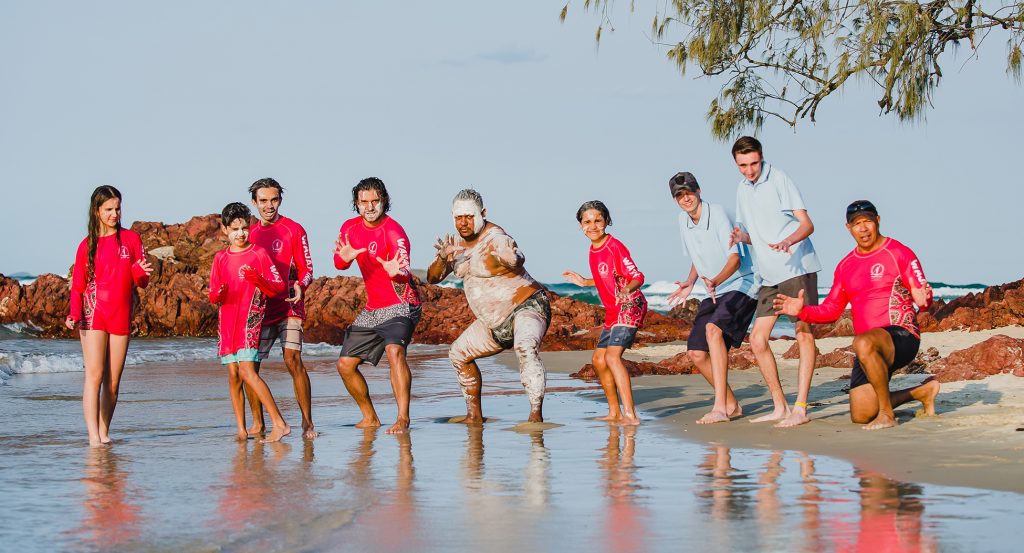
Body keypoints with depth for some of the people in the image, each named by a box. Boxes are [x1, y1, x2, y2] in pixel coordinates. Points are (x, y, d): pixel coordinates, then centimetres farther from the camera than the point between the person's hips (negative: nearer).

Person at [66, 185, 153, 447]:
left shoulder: (131, 239, 8)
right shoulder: (87, 245, 7)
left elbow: (141, 282, 6)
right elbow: (78, 285, 7)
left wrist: (140, 271, -17)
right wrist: (74, 314, -10)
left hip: (121, 316, 2)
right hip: (93, 315, -2)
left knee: (113, 380, 3)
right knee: (94, 375, -12)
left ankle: (104, 432, 12)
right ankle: (93, 435, -16)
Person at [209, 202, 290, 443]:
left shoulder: (259, 254, 0)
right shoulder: (220, 258, 12)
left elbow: (278, 289, -3)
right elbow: (213, 297, 14)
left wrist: (257, 280, -21)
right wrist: (218, 294, -10)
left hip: (250, 319, -5)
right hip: (227, 321, 5)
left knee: (247, 371, -17)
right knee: (233, 375, 2)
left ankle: (280, 423, -17)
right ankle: (241, 430, 7)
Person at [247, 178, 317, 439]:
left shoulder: (293, 230, 2)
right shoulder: (251, 234, 14)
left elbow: (306, 270, 0)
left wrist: (299, 287, -20)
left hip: (288, 307, -4)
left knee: (293, 360, -17)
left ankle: (307, 422, -10)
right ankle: (257, 424, 12)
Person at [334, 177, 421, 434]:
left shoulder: (393, 231, -18)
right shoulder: (350, 228, 3)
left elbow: (404, 271, -32)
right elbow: (339, 263, 0)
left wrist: (396, 273, -56)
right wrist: (344, 257, -24)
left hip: (400, 305, -7)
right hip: (372, 308, 7)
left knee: (394, 350, -32)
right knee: (345, 364, 6)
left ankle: (403, 418, -32)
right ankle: (370, 417, 24)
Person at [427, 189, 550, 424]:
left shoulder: (495, 238, -22)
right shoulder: (458, 242, 4)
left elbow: (518, 260, -43)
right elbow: (432, 278, 2)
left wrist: (510, 258, -67)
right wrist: (442, 258, -19)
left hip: (527, 307, -9)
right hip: (495, 322, 9)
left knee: (526, 347, -37)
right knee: (459, 353, 15)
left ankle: (536, 414, -38)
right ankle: (474, 414, 27)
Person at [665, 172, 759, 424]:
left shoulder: (717, 213, -18)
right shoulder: (683, 220, 5)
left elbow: (735, 259, -26)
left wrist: (715, 281, -43)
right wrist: (690, 283, 4)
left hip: (741, 284, -8)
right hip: (715, 291, 8)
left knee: (713, 329, -32)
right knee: (696, 353, 1)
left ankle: (720, 407, -35)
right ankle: (731, 405, 18)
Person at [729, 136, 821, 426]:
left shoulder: (779, 180, -8)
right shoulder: (743, 190, 13)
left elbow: (807, 224, -13)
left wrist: (788, 241, -33)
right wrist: (741, 236, -3)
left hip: (798, 267, -8)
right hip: (769, 274, 8)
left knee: (804, 333, -9)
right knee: (757, 339, 4)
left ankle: (800, 409, -11)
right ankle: (780, 407, 11)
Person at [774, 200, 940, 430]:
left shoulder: (900, 253, -4)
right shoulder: (846, 266, 15)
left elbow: (923, 296, -10)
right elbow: (831, 310, 17)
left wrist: (923, 299, -34)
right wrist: (803, 311, -1)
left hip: (902, 336, -7)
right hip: (871, 351, 7)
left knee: (863, 343, -41)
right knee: (861, 415, 2)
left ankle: (887, 414, -27)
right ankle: (922, 391, 26)